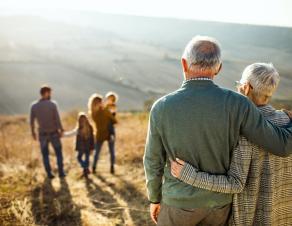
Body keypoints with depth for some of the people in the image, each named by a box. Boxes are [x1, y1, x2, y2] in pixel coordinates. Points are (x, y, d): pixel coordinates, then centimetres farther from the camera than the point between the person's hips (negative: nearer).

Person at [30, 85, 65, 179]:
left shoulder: (34, 106, -7)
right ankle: (61, 172, 15)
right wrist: (61, 130, -4)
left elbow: (32, 121, -2)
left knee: (45, 154, 15)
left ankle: (49, 174, 15)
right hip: (54, 133, -2)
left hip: (42, 134, 2)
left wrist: (33, 132, 12)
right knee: (58, 153, 14)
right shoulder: (53, 104, -16)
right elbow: (57, 119, -16)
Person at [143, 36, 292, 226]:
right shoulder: (236, 104, -21)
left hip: (180, 200, -1)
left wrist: (154, 198, 9)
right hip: (218, 200, 2)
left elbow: (154, 161, -9)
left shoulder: (162, 108, -20)